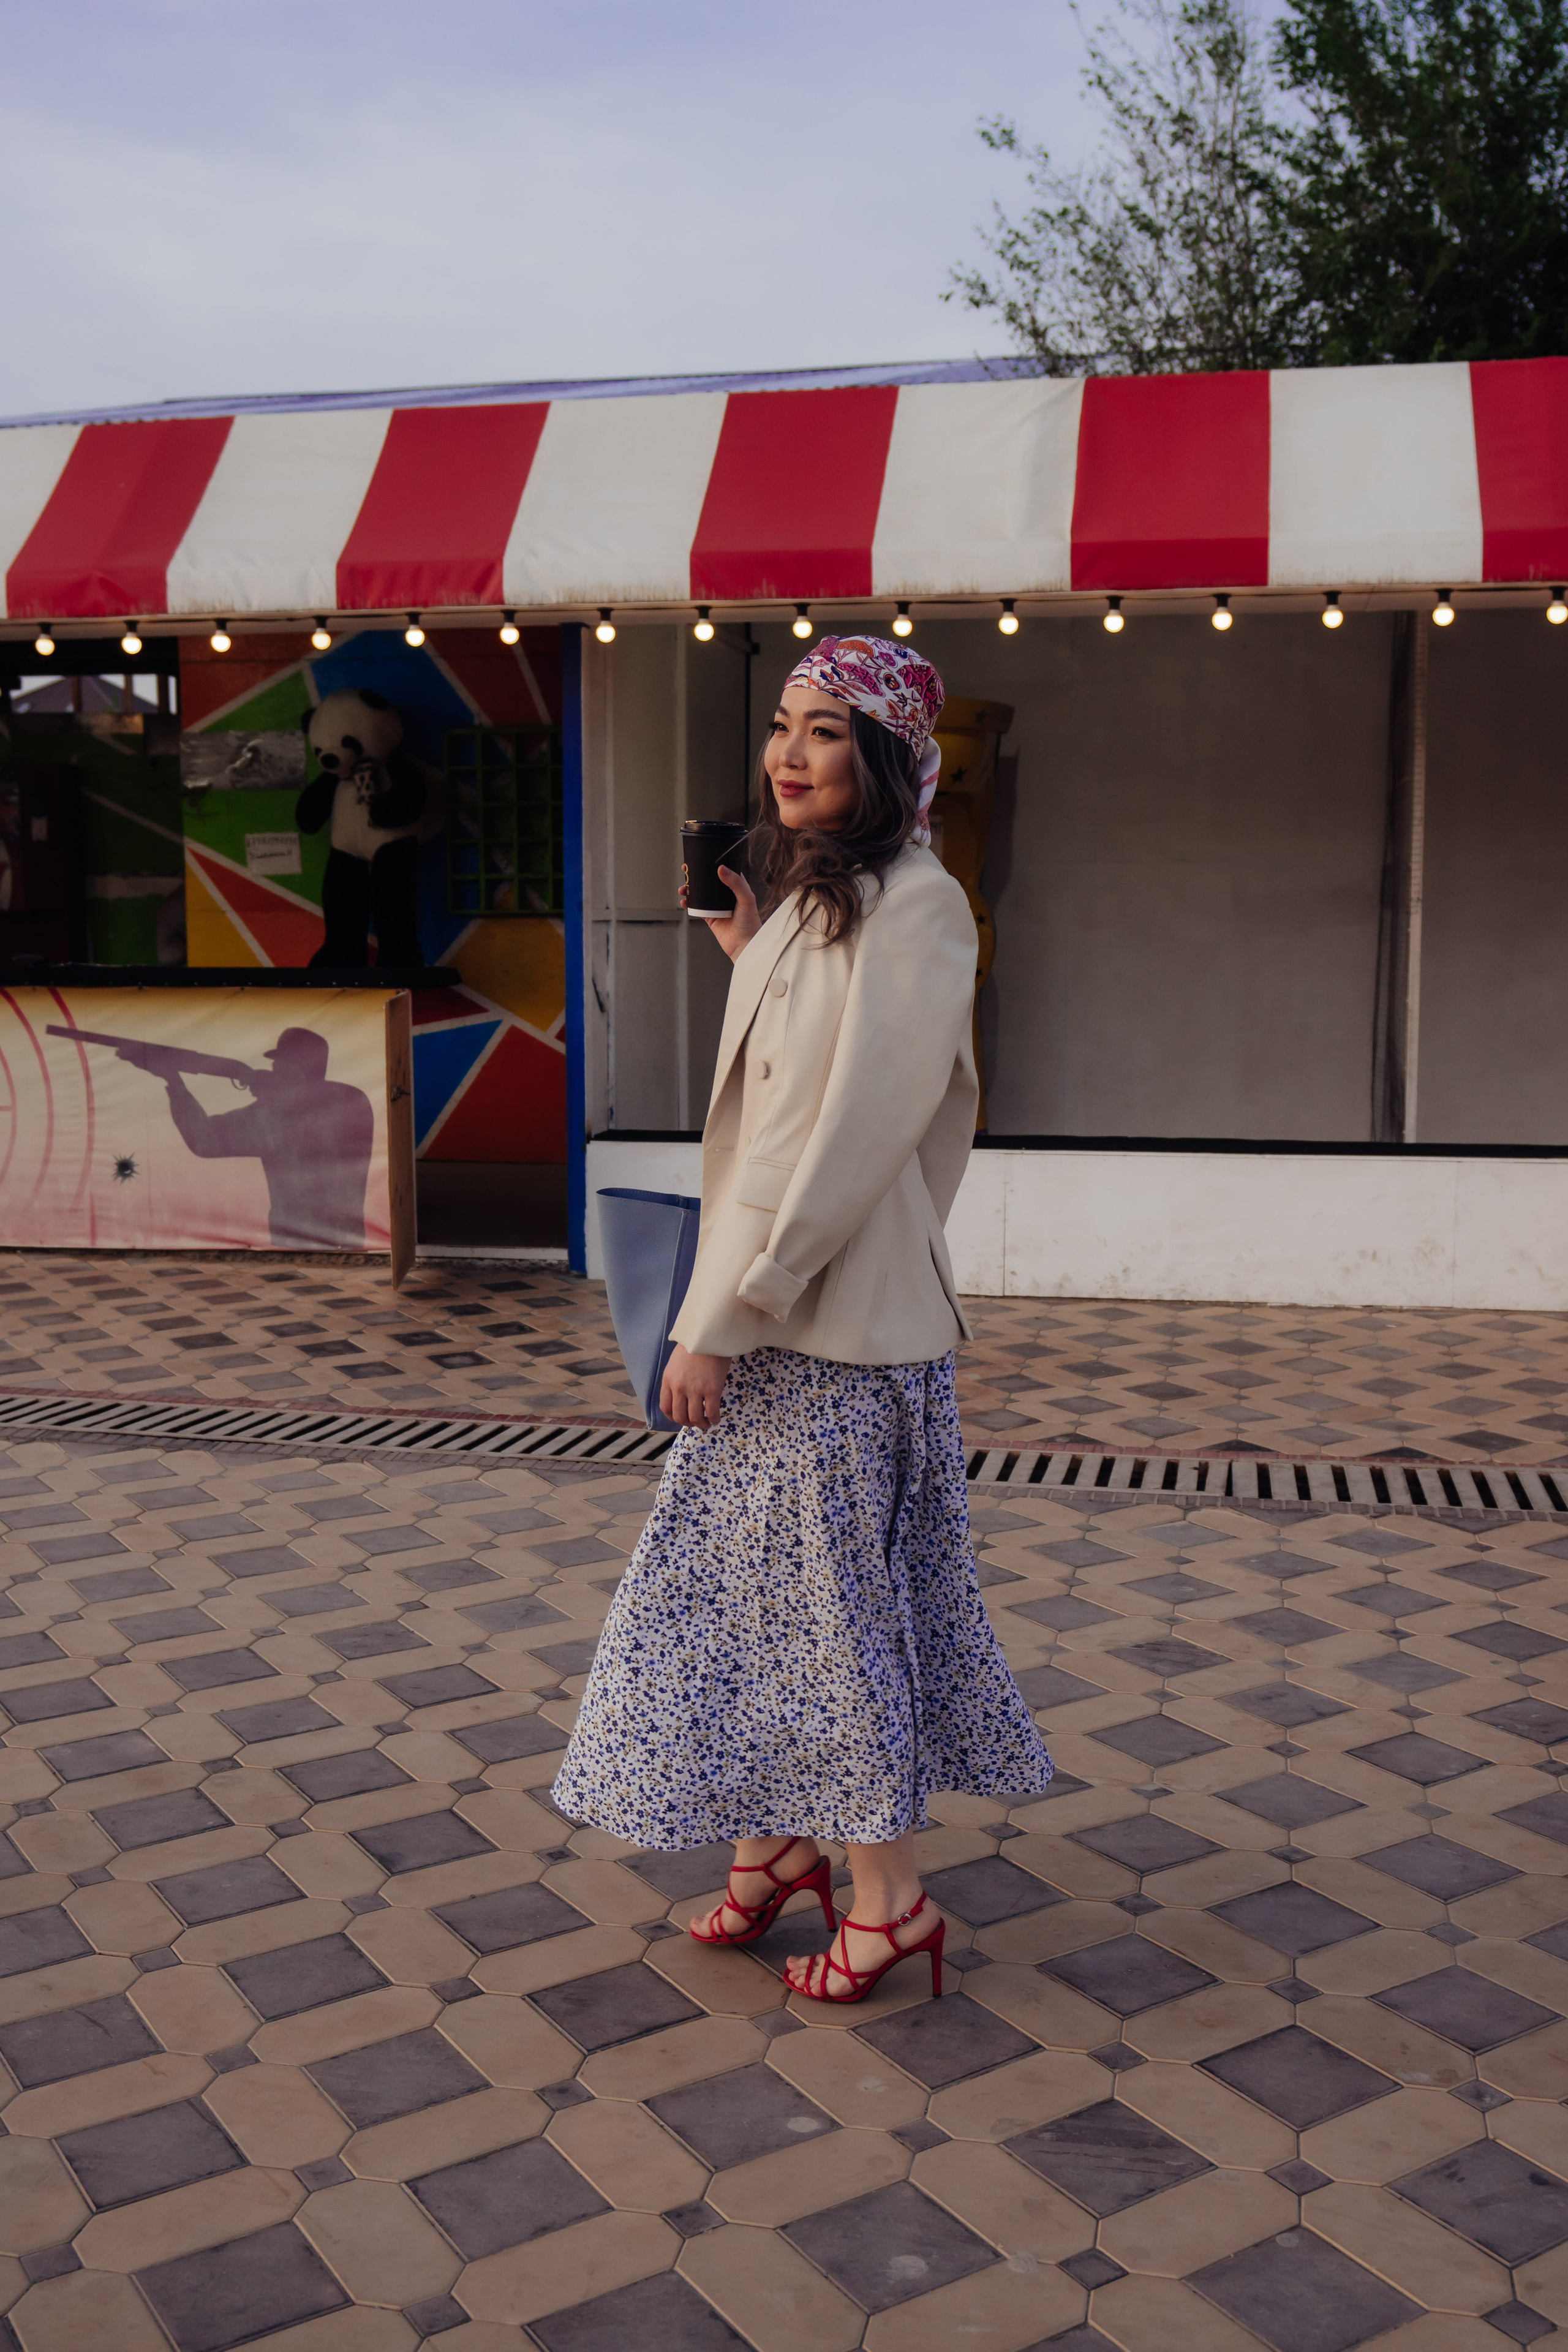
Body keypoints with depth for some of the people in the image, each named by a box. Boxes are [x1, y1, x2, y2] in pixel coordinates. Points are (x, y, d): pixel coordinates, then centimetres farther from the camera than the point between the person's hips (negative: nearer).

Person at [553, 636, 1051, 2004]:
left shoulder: (911, 910, -16)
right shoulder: (810, 901, 12)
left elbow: (849, 1126, -22)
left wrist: (718, 1316, -20)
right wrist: (752, 960, 13)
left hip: (838, 1323, -9)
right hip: (765, 1313, 9)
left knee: (835, 1594, 1)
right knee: (749, 1580, 16)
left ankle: (888, 1898, 17)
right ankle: (779, 1840, 32)